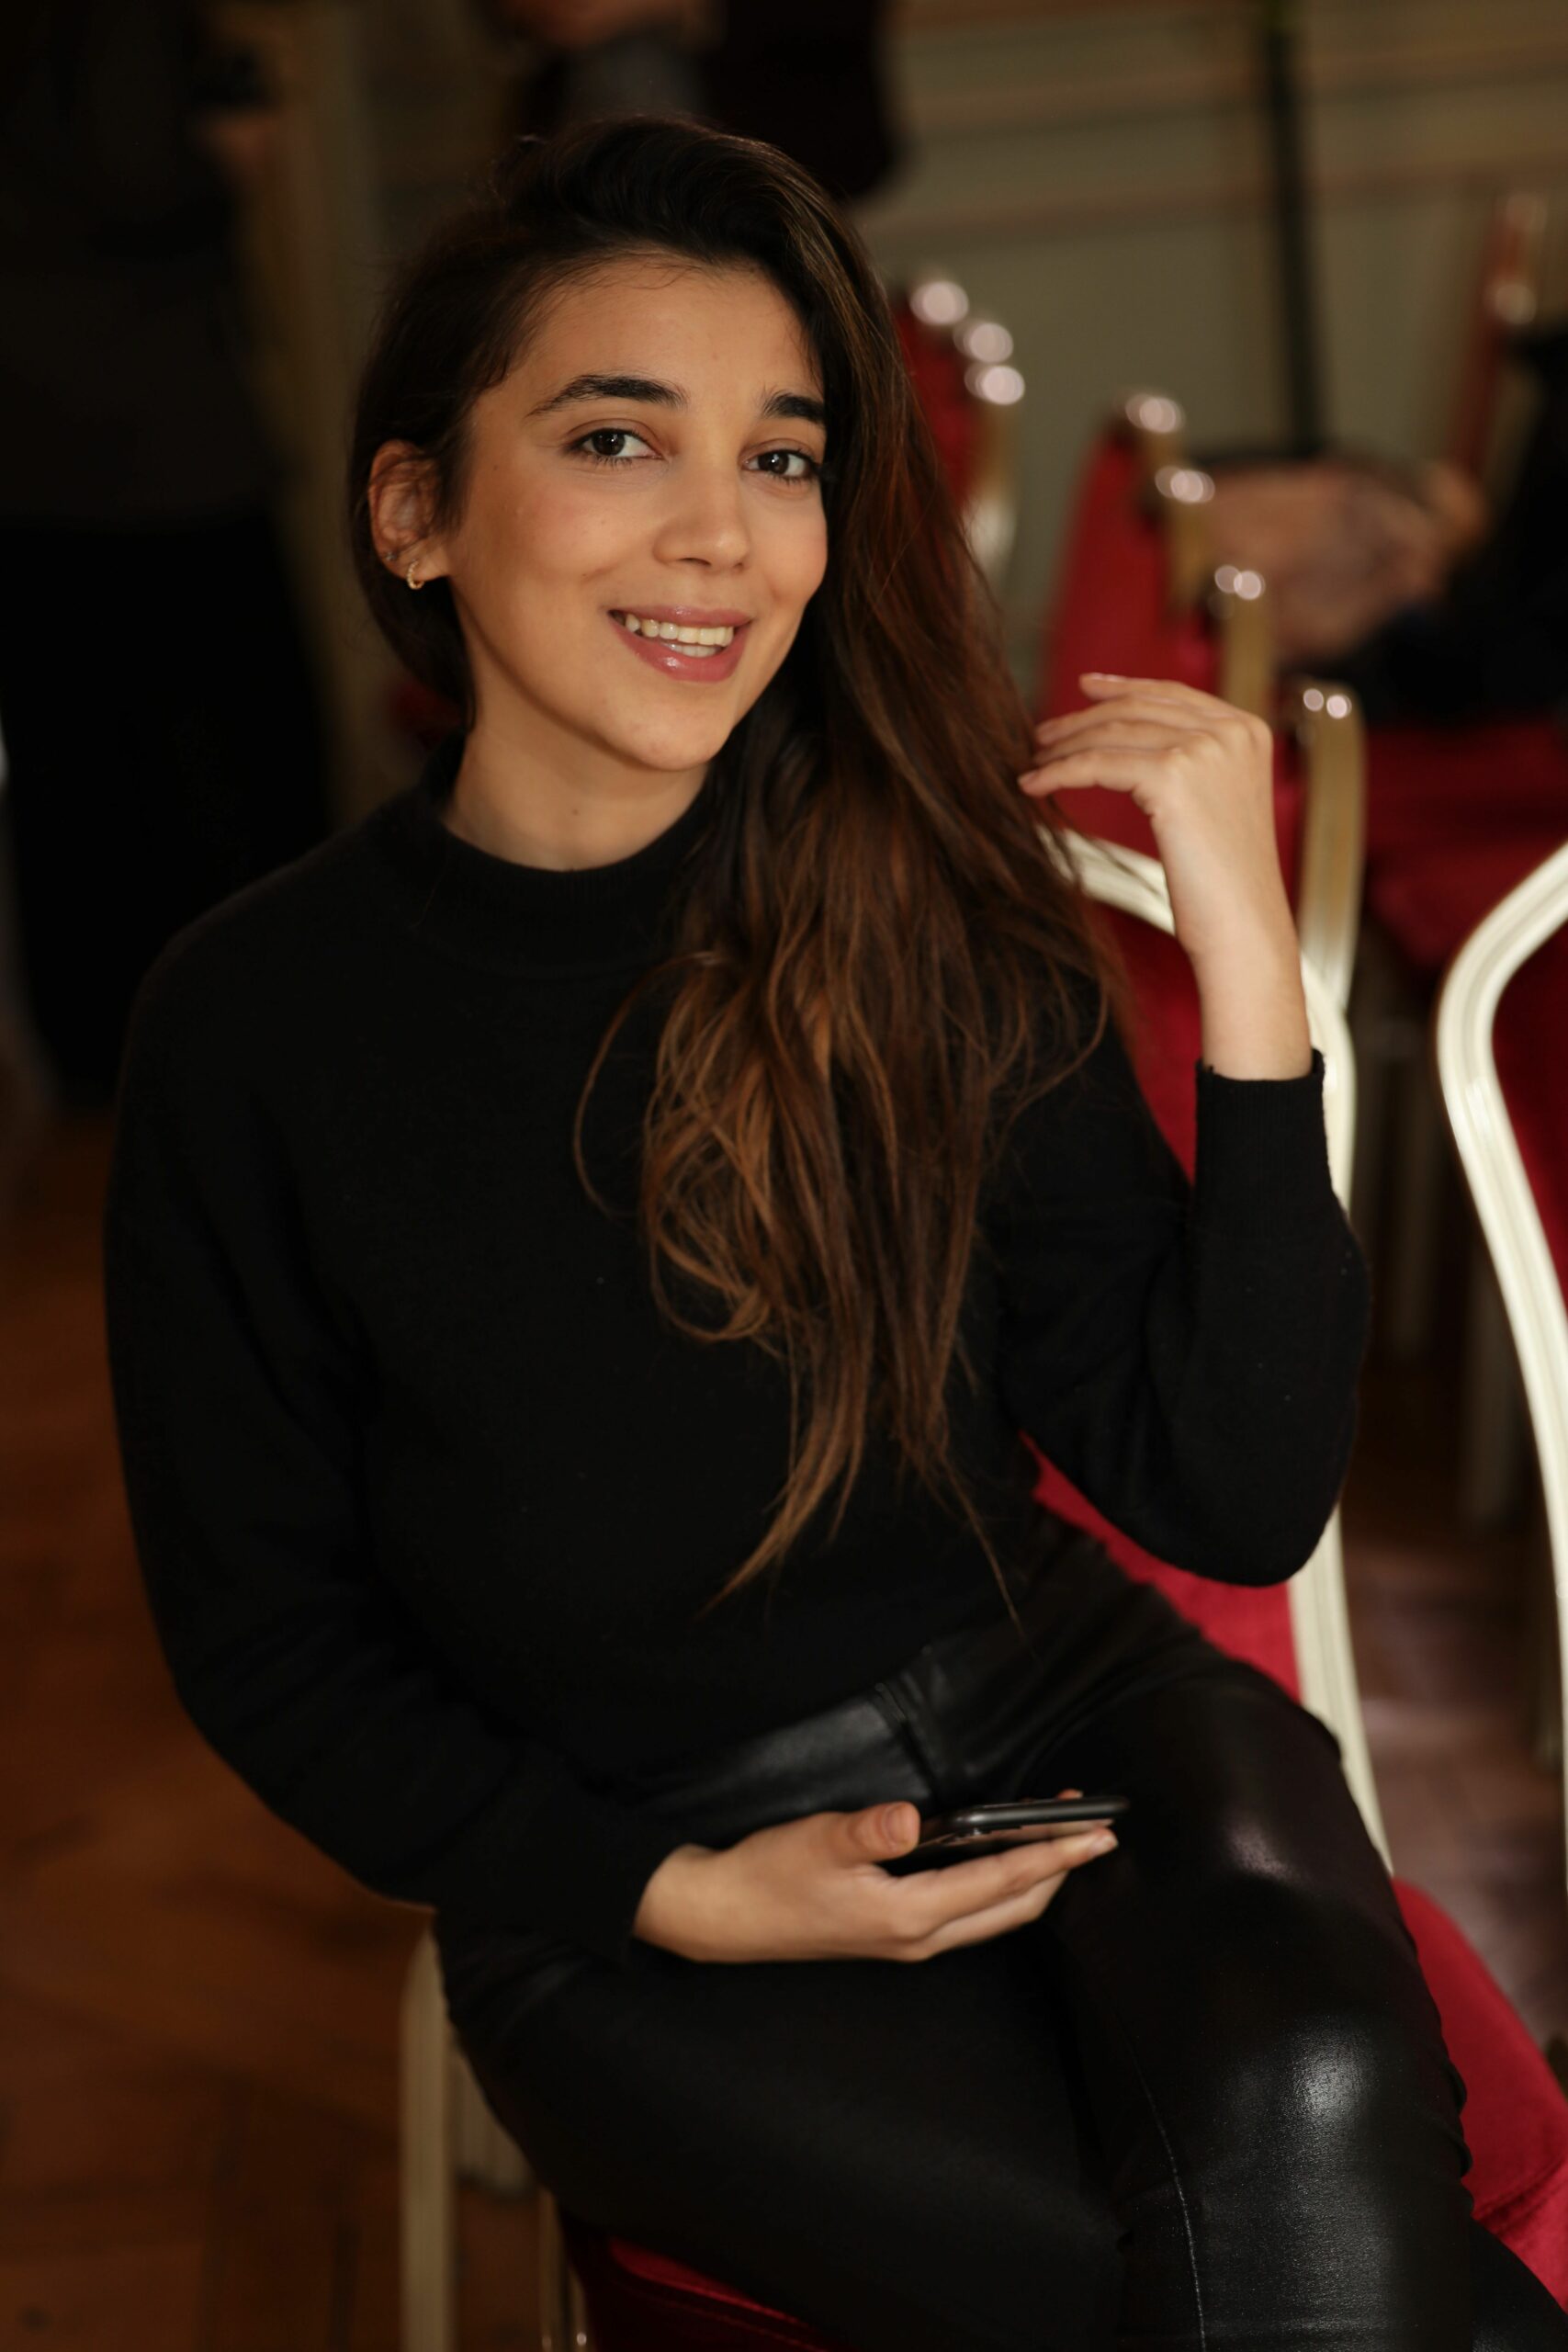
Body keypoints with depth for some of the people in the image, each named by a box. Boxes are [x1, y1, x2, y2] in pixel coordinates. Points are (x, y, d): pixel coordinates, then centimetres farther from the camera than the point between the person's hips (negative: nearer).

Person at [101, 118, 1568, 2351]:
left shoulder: (931, 907, -5)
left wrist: (1251, 967, -19)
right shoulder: (256, 1029, -9)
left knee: (1306, 2096, -32)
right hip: (627, 1877, -2)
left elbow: (1231, 1498, -9)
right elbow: (266, 1633, 1)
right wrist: (668, 1897, -11)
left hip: (1059, 1707, 2)